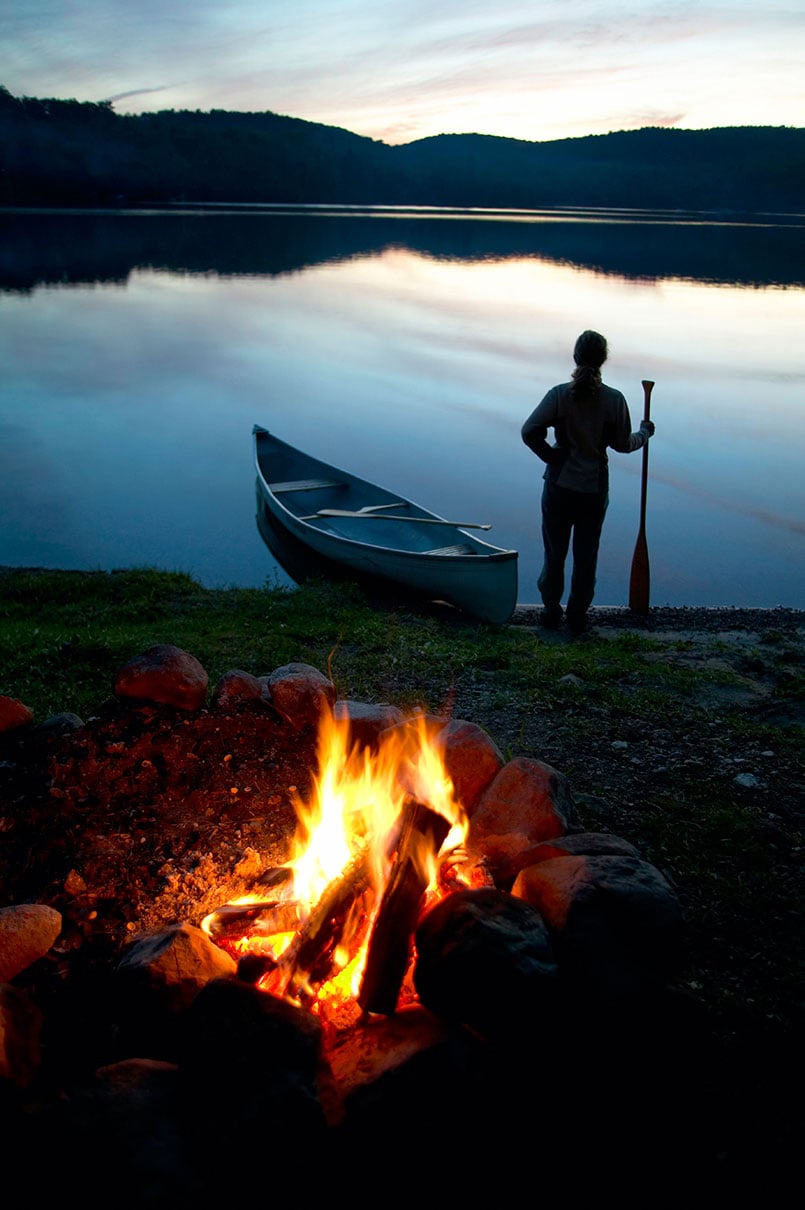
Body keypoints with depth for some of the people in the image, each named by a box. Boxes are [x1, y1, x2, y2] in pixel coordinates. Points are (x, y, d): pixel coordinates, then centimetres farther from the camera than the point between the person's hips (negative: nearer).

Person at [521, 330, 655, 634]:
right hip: (594, 488, 0)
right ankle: (577, 616, 22)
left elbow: (529, 431, -15)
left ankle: (551, 610, 24)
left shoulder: (560, 394, -11)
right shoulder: (614, 400, -9)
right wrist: (644, 433, 20)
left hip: (559, 486, 0)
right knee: (586, 554, 14)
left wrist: (551, 455, 0)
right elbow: (623, 444, 0)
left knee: (554, 550, 15)